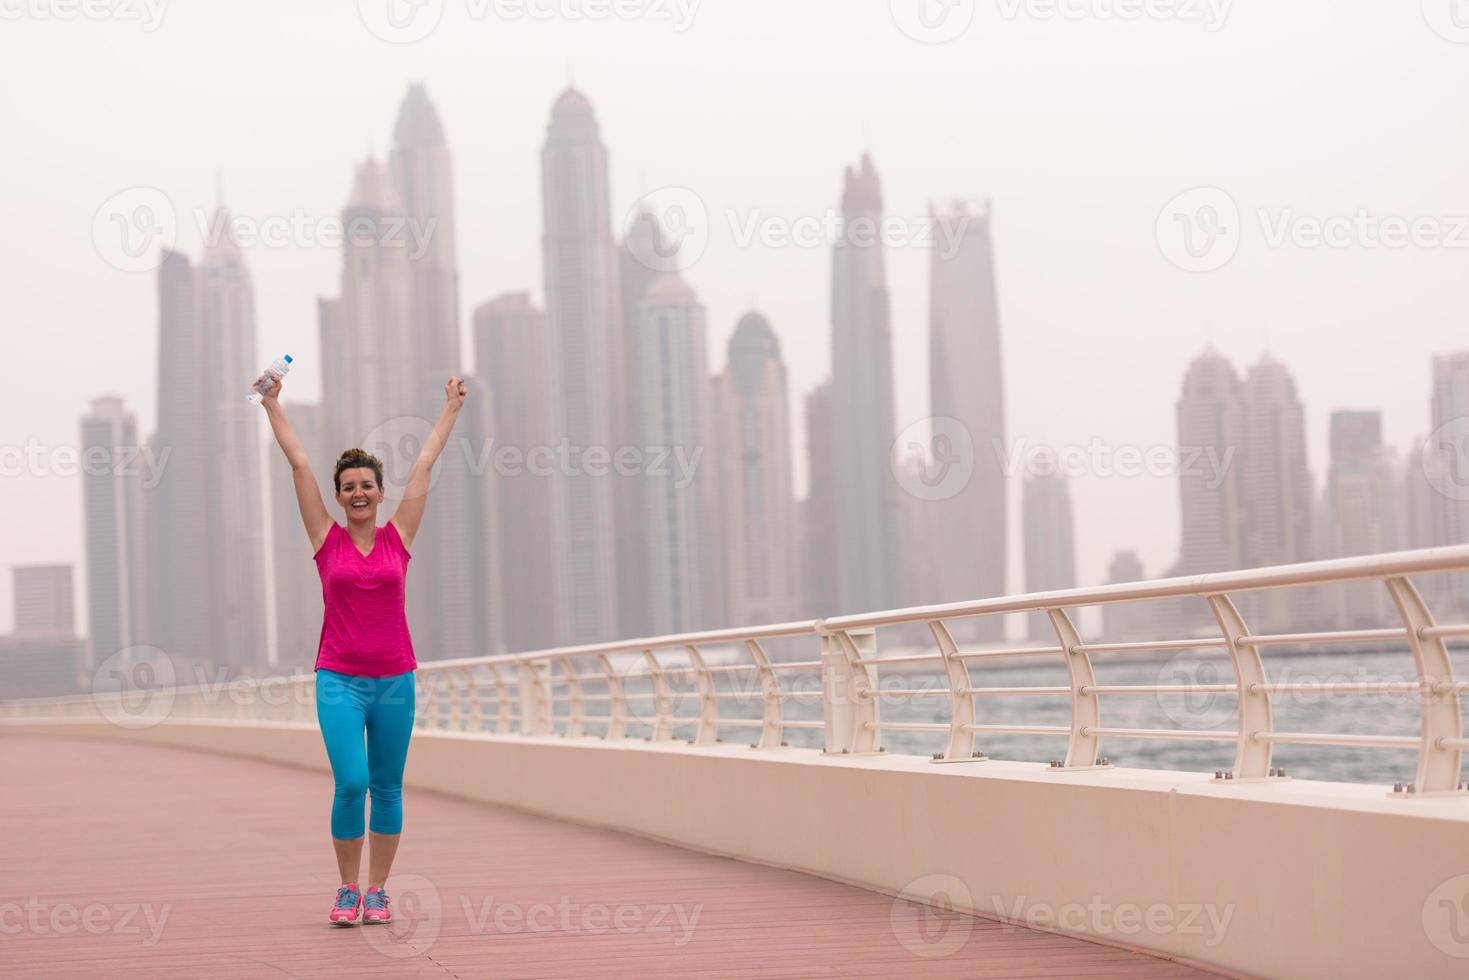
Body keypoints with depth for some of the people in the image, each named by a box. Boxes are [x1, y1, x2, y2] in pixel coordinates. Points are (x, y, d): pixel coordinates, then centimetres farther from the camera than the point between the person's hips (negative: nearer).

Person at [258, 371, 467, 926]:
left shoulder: (398, 536, 5)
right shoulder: (328, 539, 2)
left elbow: (425, 464, 10)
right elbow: (298, 463, 4)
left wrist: (451, 409, 17)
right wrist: (273, 405, 6)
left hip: (395, 680, 2)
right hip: (340, 680, -2)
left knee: (387, 787, 6)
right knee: (351, 782, -13)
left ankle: (377, 891, 16)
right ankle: (347, 890, 3)